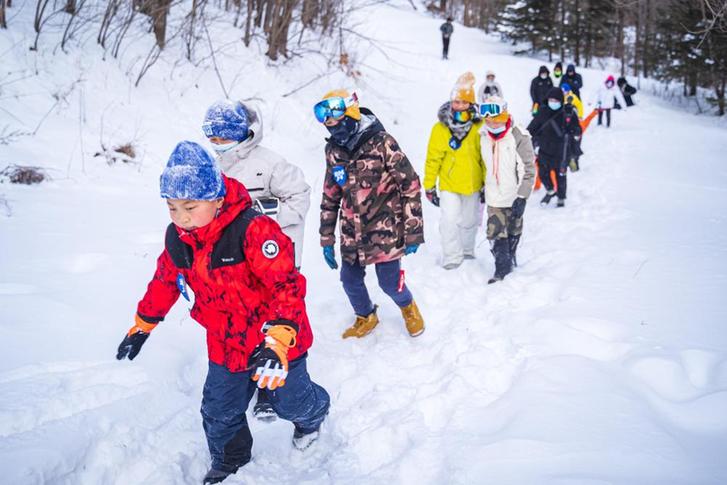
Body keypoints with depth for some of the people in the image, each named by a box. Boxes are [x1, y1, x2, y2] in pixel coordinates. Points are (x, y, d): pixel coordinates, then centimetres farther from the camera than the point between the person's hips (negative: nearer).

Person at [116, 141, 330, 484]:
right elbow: (165, 282, 12)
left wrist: (278, 343, -43)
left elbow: (286, 285, -33)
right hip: (225, 347, 5)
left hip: (274, 342, -5)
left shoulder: (252, 229, -30)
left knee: (291, 401, 17)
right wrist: (142, 326, 19)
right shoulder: (177, 237, -8)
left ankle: (311, 416, 53)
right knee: (219, 413, 16)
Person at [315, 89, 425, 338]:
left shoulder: (381, 143, -15)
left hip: (385, 231, -5)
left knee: (390, 282, 2)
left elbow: (410, 185, -12)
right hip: (352, 234, 5)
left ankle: (408, 307, 36)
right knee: (350, 280, 11)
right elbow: (330, 197, 13)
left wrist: (413, 232, -11)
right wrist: (327, 240, 11)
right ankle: (365, 318, 41)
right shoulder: (333, 151, 4)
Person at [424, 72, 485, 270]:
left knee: (469, 221, 17)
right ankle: (452, 258, 1)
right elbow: (433, 158, -5)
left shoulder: (479, 127, -8)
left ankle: (467, 252, 39)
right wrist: (429, 186, -4)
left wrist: (487, 183, 3)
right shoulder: (440, 128, -10)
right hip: (449, 184, -2)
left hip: (473, 184, 2)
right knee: (450, 220, -13)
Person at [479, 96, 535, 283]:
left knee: (513, 232, 15)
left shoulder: (519, 137, -16)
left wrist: (522, 197, -18)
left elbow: (529, 169, -14)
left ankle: (511, 258, 37)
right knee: (495, 233, -5)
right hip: (494, 197, 3)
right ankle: (502, 268, 7)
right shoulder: (484, 136, 1)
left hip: (514, 196, -3)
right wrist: (483, 189, 21)